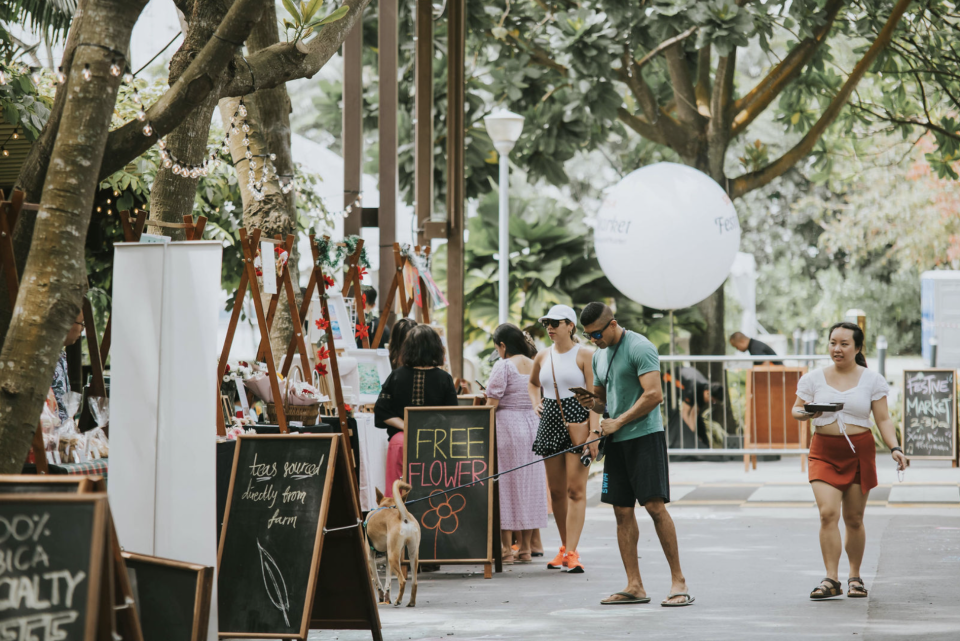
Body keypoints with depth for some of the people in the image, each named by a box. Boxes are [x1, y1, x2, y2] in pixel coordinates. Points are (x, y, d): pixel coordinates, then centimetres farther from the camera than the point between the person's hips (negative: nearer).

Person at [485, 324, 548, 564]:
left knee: (506, 483, -2)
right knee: (529, 484, 9)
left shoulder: (504, 366, -9)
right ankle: (525, 547, 11)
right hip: (533, 425, 6)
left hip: (507, 426, -6)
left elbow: (492, 403, -12)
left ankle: (506, 548, -3)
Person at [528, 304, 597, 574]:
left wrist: (594, 430, -17)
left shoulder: (583, 354, -4)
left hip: (577, 422, -6)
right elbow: (533, 383, 33)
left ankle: (571, 552, -14)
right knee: (556, 491, 8)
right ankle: (564, 548, 18)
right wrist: (536, 402, 13)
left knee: (576, 490, -9)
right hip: (550, 422, 6)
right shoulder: (543, 357, 12)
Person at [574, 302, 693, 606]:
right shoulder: (599, 355, 17)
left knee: (655, 506, -13)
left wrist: (617, 422, -17)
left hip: (644, 435, -8)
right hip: (617, 441, 8)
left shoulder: (639, 347, -10)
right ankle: (634, 586, 6)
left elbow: (654, 394, -19)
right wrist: (592, 403, 2)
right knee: (622, 511, 4)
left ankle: (678, 581, -8)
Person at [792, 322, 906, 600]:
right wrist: (805, 413, -15)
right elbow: (796, 409, 9)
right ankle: (831, 579, -13)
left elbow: (884, 420, 3)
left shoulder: (872, 380, 4)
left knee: (854, 519, 5)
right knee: (828, 514, -14)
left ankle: (855, 577, 20)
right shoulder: (814, 379, 6)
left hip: (860, 452, 0)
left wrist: (894, 448, -12)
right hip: (824, 452, 0)